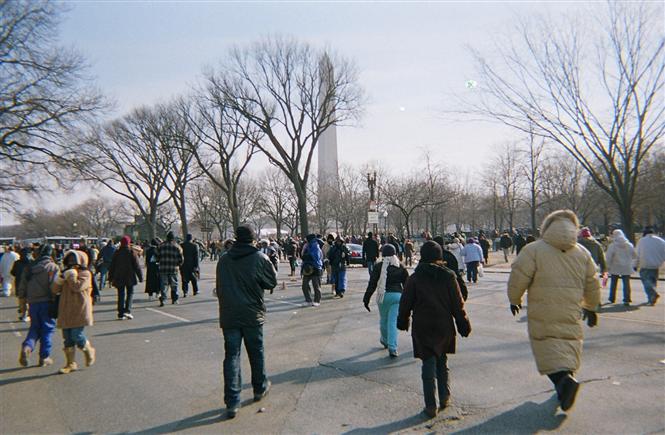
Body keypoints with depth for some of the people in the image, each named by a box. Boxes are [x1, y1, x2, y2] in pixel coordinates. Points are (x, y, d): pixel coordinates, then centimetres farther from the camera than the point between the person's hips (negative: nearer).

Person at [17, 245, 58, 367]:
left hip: (32, 302, 5)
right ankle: (44, 357, 12)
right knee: (47, 329, 7)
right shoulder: (53, 267, -10)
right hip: (47, 302, -4)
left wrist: (23, 297, 21)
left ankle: (27, 346, -7)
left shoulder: (29, 267, 6)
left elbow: (22, 285, 8)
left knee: (35, 327, 19)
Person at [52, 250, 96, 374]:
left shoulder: (85, 273, -4)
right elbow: (55, 290, 9)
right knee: (68, 338, 7)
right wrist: (60, 278, -6)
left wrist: (71, 274, -13)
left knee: (77, 335, -11)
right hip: (66, 311, 7)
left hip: (79, 311, -6)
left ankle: (89, 352, 17)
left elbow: (77, 287, -20)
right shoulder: (66, 273, 17)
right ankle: (71, 363, 15)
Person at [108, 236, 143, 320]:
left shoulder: (116, 253, 3)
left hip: (119, 278, 3)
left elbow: (112, 266, 8)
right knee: (130, 293, 7)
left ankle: (121, 314, 7)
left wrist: (111, 277, 16)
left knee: (121, 295, 8)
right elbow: (137, 266, -7)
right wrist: (140, 276, -2)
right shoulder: (131, 253, -7)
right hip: (130, 277, -3)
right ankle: (127, 310, -8)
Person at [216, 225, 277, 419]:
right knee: (256, 353, 16)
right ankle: (260, 388, 32)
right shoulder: (259, 258, -10)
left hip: (228, 315, 2)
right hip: (252, 315, -2)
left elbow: (219, 288, 10)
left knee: (231, 356, 5)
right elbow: (272, 282, -1)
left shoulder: (223, 259, 0)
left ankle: (232, 402, 2)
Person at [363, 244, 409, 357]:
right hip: (397, 295, 1)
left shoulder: (379, 266, -4)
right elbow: (407, 283, 10)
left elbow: (372, 284, -5)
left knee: (383, 320, 17)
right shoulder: (400, 266, 5)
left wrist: (366, 299, 0)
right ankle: (392, 348, -7)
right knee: (393, 321, 0)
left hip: (383, 296, -1)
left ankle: (385, 340, 38)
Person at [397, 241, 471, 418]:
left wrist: (402, 322, 15)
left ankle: (431, 406, 5)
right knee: (442, 361, 20)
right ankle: (444, 396, 23)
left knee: (428, 364, 4)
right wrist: (463, 325, 7)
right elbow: (458, 304, -3)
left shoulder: (414, 278, -7)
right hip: (444, 327, 2)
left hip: (422, 327, -1)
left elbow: (405, 303, 0)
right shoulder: (448, 276, -6)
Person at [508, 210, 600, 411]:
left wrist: (514, 300, 7)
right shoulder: (582, 253, 7)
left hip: (543, 315, -4)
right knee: (569, 347, 17)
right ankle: (564, 383, 26)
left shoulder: (534, 250, -9)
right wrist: (591, 308, 29)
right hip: (571, 315, 4)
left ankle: (564, 379, -22)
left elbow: (518, 278, -11)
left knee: (549, 350, 0)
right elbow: (592, 285, 14)